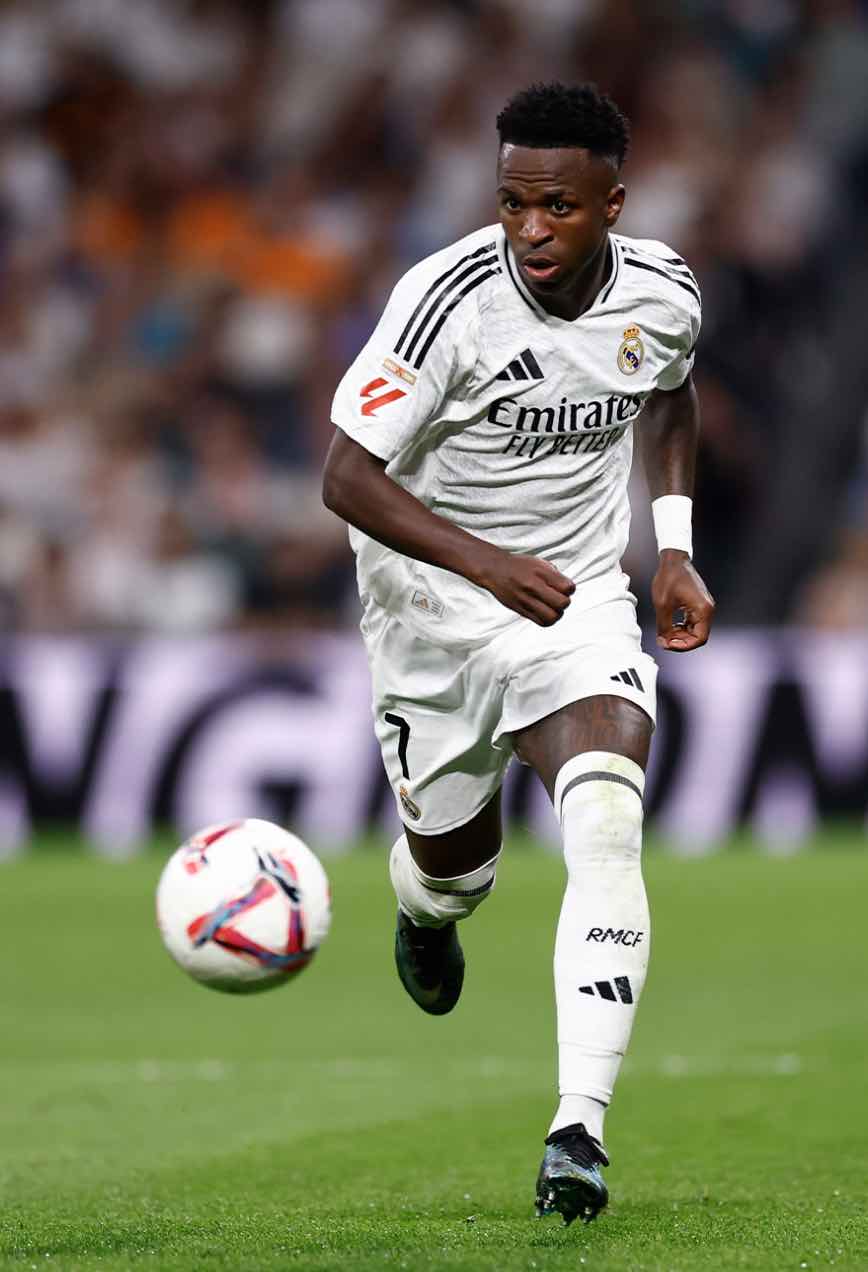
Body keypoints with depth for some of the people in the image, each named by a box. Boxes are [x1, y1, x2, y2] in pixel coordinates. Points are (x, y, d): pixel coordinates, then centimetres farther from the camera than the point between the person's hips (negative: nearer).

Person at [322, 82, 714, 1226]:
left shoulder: (664, 297, -10)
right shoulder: (449, 300, -24)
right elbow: (348, 475, -23)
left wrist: (675, 546, 6)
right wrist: (489, 564, -35)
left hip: (581, 602, 1)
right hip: (432, 606, -1)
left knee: (607, 832, -23)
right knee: (454, 868, 11)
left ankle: (579, 1129, -25)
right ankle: (427, 909, 53)